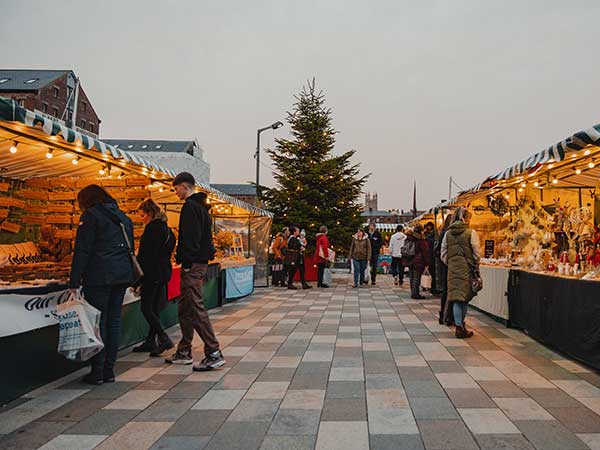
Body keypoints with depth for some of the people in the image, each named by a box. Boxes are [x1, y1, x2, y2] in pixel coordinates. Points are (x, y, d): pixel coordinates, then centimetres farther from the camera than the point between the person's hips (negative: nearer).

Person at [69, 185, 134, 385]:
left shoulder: (91, 215, -3)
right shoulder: (123, 217, 19)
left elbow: (82, 250, -9)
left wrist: (74, 282, -9)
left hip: (99, 276, -6)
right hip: (122, 275, 7)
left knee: (98, 321, 0)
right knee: (114, 320, 9)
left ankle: (97, 372, 4)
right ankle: (109, 370, 15)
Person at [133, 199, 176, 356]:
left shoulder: (152, 228, -13)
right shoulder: (166, 228, 15)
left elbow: (144, 255, -17)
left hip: (152, 273, -9)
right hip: (164, 272, 9)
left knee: (146, 309, -4)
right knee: (155, 309, 13)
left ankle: (164, 339, -10)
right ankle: (150, 342, 19)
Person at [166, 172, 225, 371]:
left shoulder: (190, 206, -12)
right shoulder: (201, 207, 19)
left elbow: (189, 237, -20)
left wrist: (186, 261, -19)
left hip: (192, 264, -11)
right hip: (201, 262, 11)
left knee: (196, 308, -10)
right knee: (184, 309, 16)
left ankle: (214, 353, -9)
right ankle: (184, 352, 24)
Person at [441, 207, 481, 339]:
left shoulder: (448, 233, 3)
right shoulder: (471, 233, -8)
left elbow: (443, 254, 5)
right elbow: (476, 253, -7)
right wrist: (476, 266, 7)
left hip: (452, 269, 3)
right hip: (467, 268, -3)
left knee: (456, 298, 7)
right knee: (465, 298, 10)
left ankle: (459, 326, 4)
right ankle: (461, 325, 19)